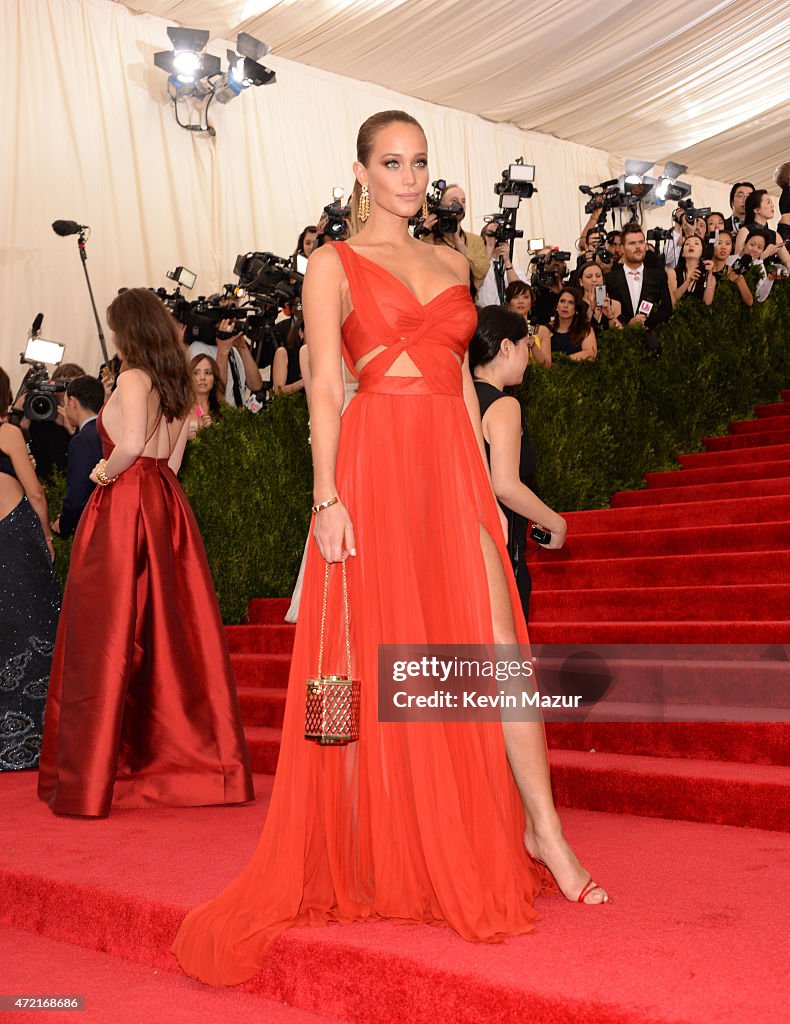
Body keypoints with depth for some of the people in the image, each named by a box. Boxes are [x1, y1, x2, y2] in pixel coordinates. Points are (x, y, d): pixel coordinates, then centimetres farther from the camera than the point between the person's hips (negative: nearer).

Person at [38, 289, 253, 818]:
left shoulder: (133, 379, -9)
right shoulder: (178, 383, 15)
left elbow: (132, 444, -24)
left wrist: (106, 471, -7)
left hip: (123, 506, -8)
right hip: (167, 507, 8)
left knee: (108, 636, -2)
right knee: (174, 633, 9)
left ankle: (93, 776, 3)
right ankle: (191, 759, 13)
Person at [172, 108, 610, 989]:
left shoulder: (451, 263, 18)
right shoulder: (334, 263, 5)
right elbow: (325, 387, -4)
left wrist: (487, 482, 11)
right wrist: (328, 497, -13)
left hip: (454, 465, 4)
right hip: (377, 465, -4)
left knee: (499, 645, -2)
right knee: (379, 654, 2)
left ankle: (543, 832, 6)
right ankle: (385, 851, 16)